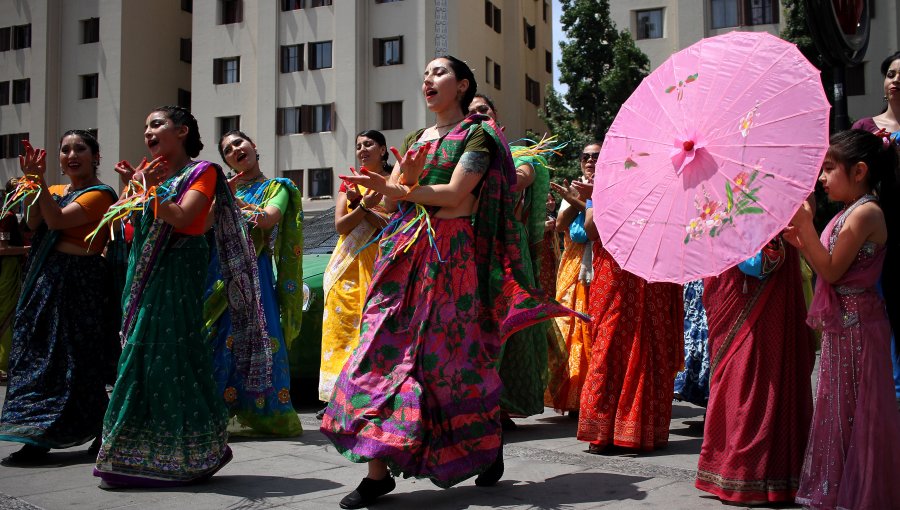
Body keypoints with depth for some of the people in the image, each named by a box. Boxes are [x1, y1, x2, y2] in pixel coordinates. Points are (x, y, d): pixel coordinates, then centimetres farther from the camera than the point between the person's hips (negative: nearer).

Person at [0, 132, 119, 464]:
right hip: (47, 278, 8)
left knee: (76, 360, -4)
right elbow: (34, 223, -2)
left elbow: (57, 221, -17)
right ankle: (38, 438, 18)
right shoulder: (56, 191, 16)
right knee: (37, 355, 9)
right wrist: (32, 180, -8)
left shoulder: (100, 194, -7)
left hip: (80, 283, -8)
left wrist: (40, 179, -16)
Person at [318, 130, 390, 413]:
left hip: (381, 263, -3)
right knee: (343, 326, -3)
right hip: (349, 265, 3)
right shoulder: (350, 182, 16)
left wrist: (359, 204, -12)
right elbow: (340, 225, 3)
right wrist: (364, 206, -13)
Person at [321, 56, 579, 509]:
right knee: (386, 349, -3)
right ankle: (378, 469, -1)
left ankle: (489, 446, 21)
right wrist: (406, 178, -9)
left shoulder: (477, 134, 1)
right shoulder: (414, 140, 21)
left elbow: (454, 194, -13)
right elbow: (391, 200, 11)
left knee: (447, 356, -3)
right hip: (405, 252, 6)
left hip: (450, 253, -6)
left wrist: (397, 187, -17)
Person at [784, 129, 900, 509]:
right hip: (840, 324, 10)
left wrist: (805, 225, -22)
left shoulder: (866, 212, -16)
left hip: (857, 325, -10)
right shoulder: (847, 214, 12)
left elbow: (832, 271, -20)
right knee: (839, 408, 15)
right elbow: (827, 269, 11)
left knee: (856, 413, 0)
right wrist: (798, 239, 4)